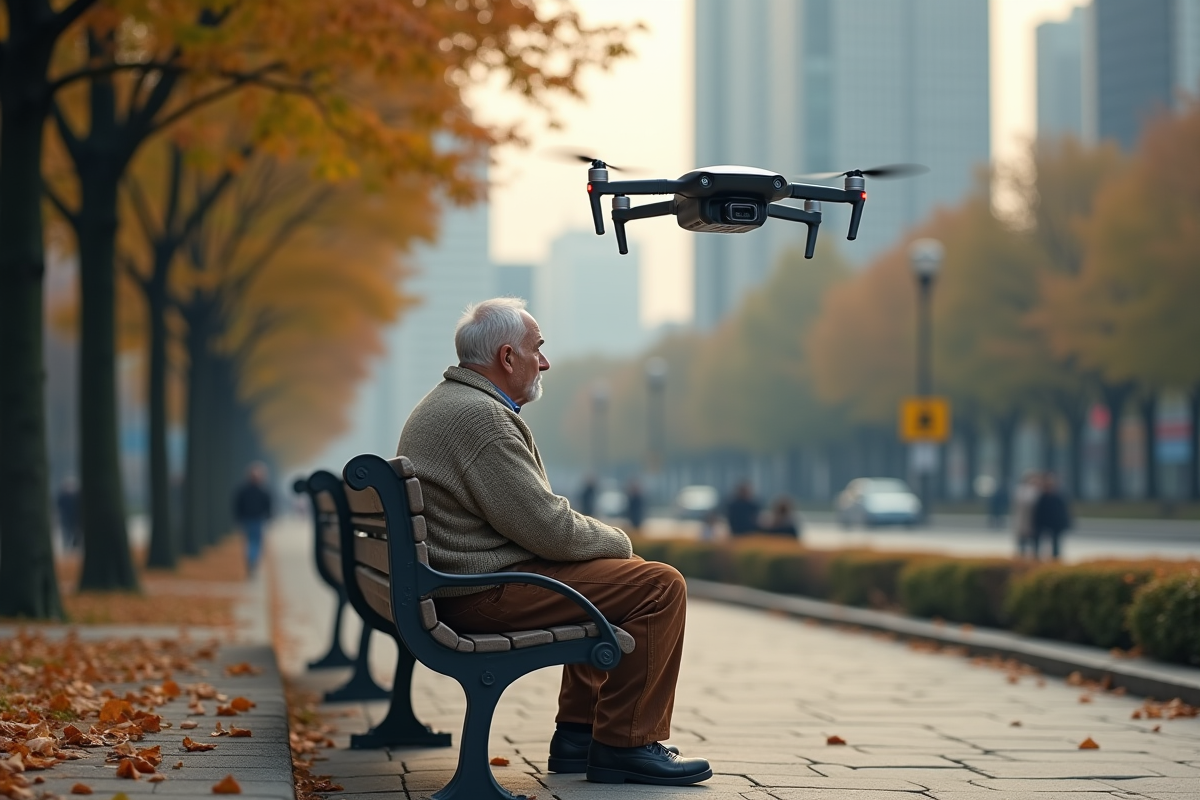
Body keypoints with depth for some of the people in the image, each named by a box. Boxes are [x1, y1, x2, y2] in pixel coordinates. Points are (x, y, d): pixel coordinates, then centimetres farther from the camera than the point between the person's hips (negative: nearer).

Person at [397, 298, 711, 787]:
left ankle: (578, 734, 26)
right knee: (660, 586, -12)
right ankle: (624, 745, -5)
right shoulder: (480, 415, -19)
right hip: (485, 595, -11)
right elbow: (550, 530, -20)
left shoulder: (441, 406, 16)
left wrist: (602, 537, 13)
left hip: (452, 585, 11)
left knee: (611, 578, 29)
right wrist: (618, 541, -2)